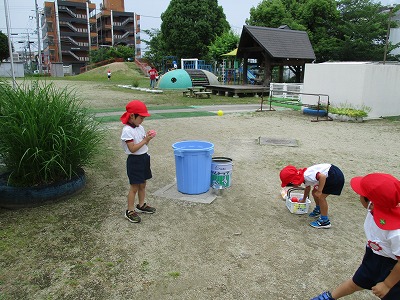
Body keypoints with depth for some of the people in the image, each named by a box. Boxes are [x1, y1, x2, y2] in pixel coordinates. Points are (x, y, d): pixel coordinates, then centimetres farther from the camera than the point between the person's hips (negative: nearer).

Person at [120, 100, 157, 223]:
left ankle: (141, 205, 35)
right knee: (134, 187, 1)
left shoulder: (140, 128, 6)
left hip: (144, 158, 8)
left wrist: (148, 138, -8)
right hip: (134, 161, -8)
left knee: (142, 184, 19)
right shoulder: (127, 131, -20)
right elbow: (132, 149, -24)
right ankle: (130, 211, 13)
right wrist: (145, 140, -22)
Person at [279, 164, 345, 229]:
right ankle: (318, 210, 40)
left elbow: (322, 176, -36)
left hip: (336, 177, -10)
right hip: (329, 176, 10)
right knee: (314, 192, 15)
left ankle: (325, 221, 1)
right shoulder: (304, 177, 6)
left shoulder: (307, 175, -25)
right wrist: (303, 200, 43)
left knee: (321, 197, -10)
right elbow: (307, 188, 26)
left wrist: (319, 191, -27)